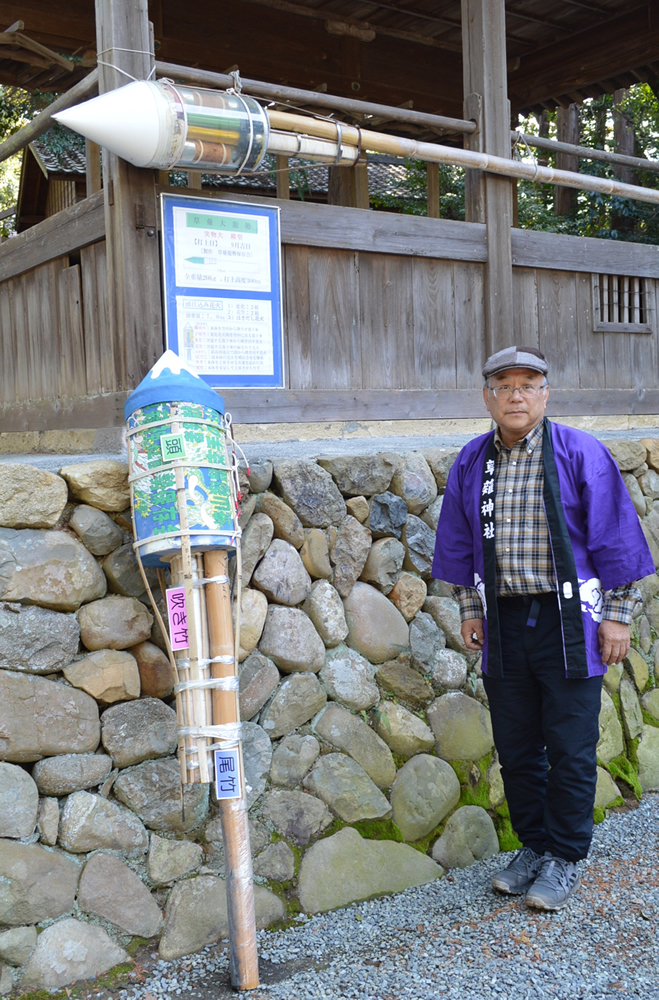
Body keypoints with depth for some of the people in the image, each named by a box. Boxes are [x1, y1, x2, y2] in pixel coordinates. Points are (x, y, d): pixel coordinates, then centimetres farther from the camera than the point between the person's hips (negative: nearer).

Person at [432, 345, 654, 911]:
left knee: (570, 748, 3)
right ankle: (533, 845, 30)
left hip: (568, 622, -4)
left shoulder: (582, 455, -6)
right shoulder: (471, 463, 6)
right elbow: (461, 545, 15)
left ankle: (565, 858, 20)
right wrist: (469, 609, 12)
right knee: (516, 747, 12)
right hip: (504, 622, 4)